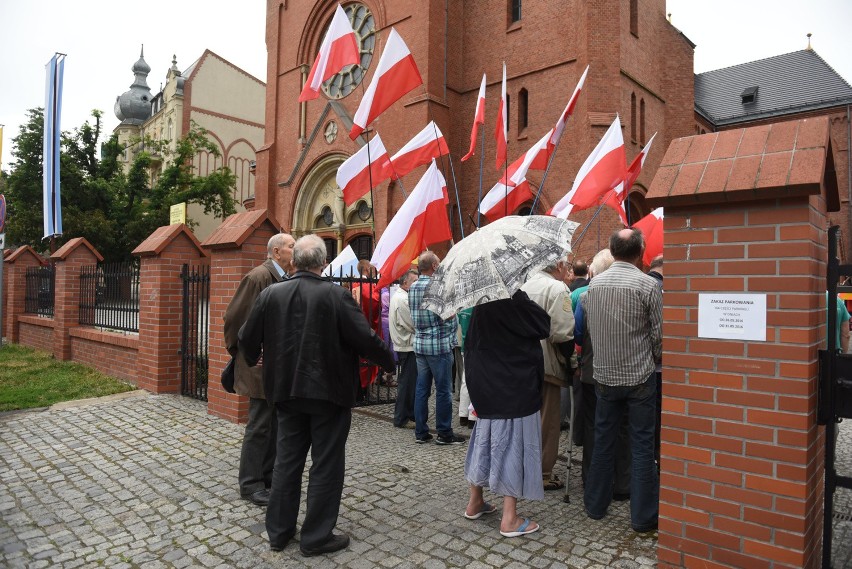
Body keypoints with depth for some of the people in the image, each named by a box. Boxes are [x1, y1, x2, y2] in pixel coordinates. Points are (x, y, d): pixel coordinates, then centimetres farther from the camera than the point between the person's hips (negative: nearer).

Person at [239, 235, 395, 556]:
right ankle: (317, 537, 18)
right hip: (329, 392, -4)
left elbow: (247, 339, 6)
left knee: (286, 460, 17)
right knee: (326, 465, 8)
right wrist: (390, 360, 2)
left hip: (287, 391, 5)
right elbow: (366, 339, -16)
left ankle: (278, 531, 28)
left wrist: (253, 360, 28)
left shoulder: (270, 294, -2)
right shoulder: (336, 295, -15)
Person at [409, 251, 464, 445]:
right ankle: (444, 433, 11)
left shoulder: (412, 288, 8)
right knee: (443, 390, 3)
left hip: (419, 344, 7)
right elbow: (449, 317, -15)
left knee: (422, 388, 11)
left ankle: (421, 432, 17)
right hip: (439, 345, -7)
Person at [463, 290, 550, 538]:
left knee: (484, 438, 19)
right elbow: (545, 327, -12)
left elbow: (470, 344, 9)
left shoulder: (481, 303, 2)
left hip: (484, 385, 7)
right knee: (513, 443, 3)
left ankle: (475, 502, 33)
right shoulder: (516, 300, -18)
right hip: (516, 387, -7)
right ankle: (509, 519, 11)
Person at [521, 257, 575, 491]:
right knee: (548, 421, 5)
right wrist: (569, 360, -6)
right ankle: (543, 475, 15)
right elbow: (562, 333, -20)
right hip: (546, 364, -7)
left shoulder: (525, 286, 8)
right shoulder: (557, 289, -14)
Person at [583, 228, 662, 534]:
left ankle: (595, 505, 25)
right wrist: (652, 359, 12)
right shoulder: (647, 285, -12)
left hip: (604, 375, 4)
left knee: (603, 442, 14)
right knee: (642, 446, 6)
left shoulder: (594, 283, -1)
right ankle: (643, 515, 15)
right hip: (639, 376, -3)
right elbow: (658, 334, -6)